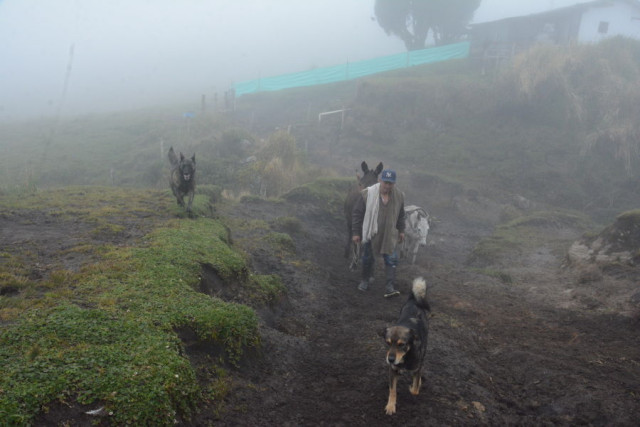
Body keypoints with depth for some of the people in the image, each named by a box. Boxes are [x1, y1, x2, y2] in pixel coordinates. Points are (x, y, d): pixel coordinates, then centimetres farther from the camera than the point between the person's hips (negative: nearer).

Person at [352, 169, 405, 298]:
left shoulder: (399, 196, -6)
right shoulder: (367, 194, -16)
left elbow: (400, 215, 11)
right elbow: (357, 213, -10)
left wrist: (401, 231, 15)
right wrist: (356, 232, -9)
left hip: (389, 235, 2)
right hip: (370, 233, -2)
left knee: (391, 260, -5)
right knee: (368, 259, 14)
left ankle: (390, 287, -1)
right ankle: (366, 279, 38)